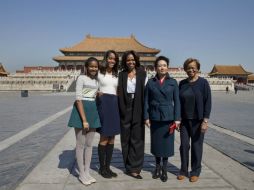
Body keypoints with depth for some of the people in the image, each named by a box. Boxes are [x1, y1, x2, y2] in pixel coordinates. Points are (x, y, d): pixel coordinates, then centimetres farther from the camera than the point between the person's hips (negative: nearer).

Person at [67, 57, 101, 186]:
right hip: (81, 110, -7)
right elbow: (78, 99, -15)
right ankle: (82, 174, 14)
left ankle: (87, 172, 22)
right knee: (81, 144, 2)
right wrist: (84, 120, -20)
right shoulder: (81, 78, -8)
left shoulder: (96, 80, 13)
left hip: (93, 111, 7)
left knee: (89, 144, 11)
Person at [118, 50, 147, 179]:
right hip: (125, 109, 2)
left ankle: (133, 168, 8)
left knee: (137, 138, 0)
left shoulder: (142, 73, 5)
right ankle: (130, 166, 20)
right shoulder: (122, 74, 9)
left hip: (138, 109, -1)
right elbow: (120, 92, 4)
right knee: (126, 138, 6)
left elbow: (145, 91, 0)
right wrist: (122, 110, -6)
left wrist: (144, 110, -8)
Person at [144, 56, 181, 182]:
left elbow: (177, 101, 0)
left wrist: (177, 118, -6)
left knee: (167, 142, 4)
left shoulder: (173, 82, 1)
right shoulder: (151, 82, 2)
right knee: (156, 142, 9)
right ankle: (157, 167, 28)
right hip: (155, 117, 1)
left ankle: (164, 169, 20)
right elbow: (146, 101, 3)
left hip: (168, 116, -1)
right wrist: (146, 117, -3)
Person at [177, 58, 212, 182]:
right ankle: (183, 170, 23)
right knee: (184, 145, 6)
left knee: (196, 146, 7)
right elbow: (178, 101, 9)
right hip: (184, 120, 3)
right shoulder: (182, 83, 5)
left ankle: (195, 172, 24)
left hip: (198, 120, -3)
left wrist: (205, 121, -12)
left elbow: (208, 102, -7)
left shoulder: (203, 82, -5)